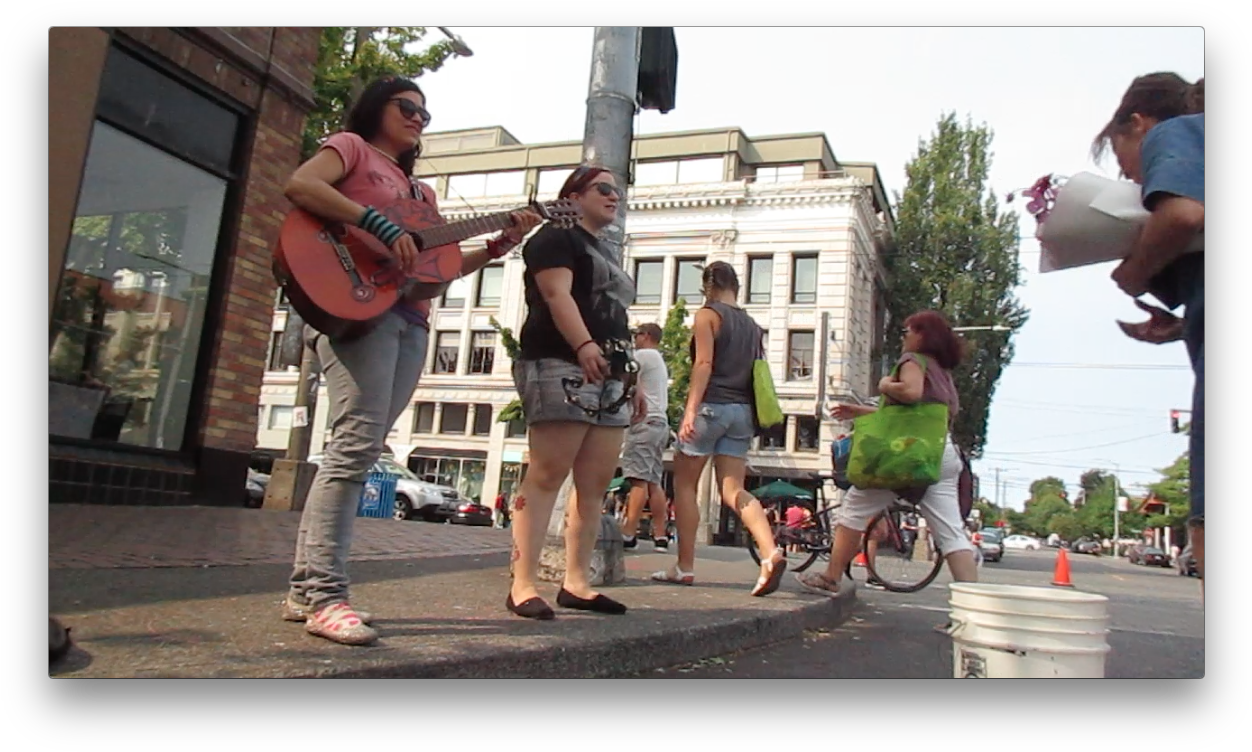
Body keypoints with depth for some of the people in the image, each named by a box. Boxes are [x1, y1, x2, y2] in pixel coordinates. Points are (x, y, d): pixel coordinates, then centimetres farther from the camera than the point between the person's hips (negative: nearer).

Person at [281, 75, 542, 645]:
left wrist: (502, 243, 12)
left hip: (410, 321, 7)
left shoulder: (418, 191, 30)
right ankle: (325, 596, -17)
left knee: (359, 447, 3)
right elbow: (299, 185, -11)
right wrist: (382, 225, -17)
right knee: (358, 442, -19)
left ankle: (305, 588, 8)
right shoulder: (352, 147, 10)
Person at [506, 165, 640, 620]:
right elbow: (557, 294, -14)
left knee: (596, 484, 4)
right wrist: (584, 346, -29)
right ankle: (523, 584, -12)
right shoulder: (556, 237, 3)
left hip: (609, 378, 9)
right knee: (547, 475, -13)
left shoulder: (604, 253, 30)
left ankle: (576, 582, 9)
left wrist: (631, 380, 23)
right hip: (563, 366, -9)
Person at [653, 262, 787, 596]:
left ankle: (685, 567, 7)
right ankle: (771, 553, -18)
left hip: (711, 406, -6)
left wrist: (690, 410, -20)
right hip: (742, 411, 6)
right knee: (734, 491, 3)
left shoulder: (708, 315, -1)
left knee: (684, 484, 5)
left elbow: (704, 363, -14)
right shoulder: (752, 325, 18)